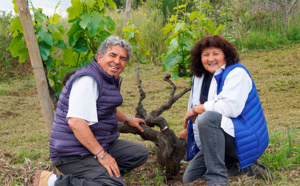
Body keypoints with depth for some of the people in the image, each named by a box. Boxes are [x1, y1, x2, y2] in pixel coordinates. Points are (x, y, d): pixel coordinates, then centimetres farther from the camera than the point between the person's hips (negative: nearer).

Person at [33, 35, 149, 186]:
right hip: (73, 154, -10)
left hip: (98, 145, 11)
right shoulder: (87, 80, -19)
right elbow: (75, 121, -29)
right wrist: (101, 154, -27)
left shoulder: (111, 80, 14)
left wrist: (127, 120, 47)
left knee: (141, 153, 11)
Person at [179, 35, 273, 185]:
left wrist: (197, 109, -18)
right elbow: (194, 103, 27)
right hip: (217, 139, 9)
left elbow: (231, 107, -28)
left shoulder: (237, 73, -13)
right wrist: (188, 129, 28)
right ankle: (245, 169, 4)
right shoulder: (200, 76, 10)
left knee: (207, 118, -36)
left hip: (243, 138, -9)